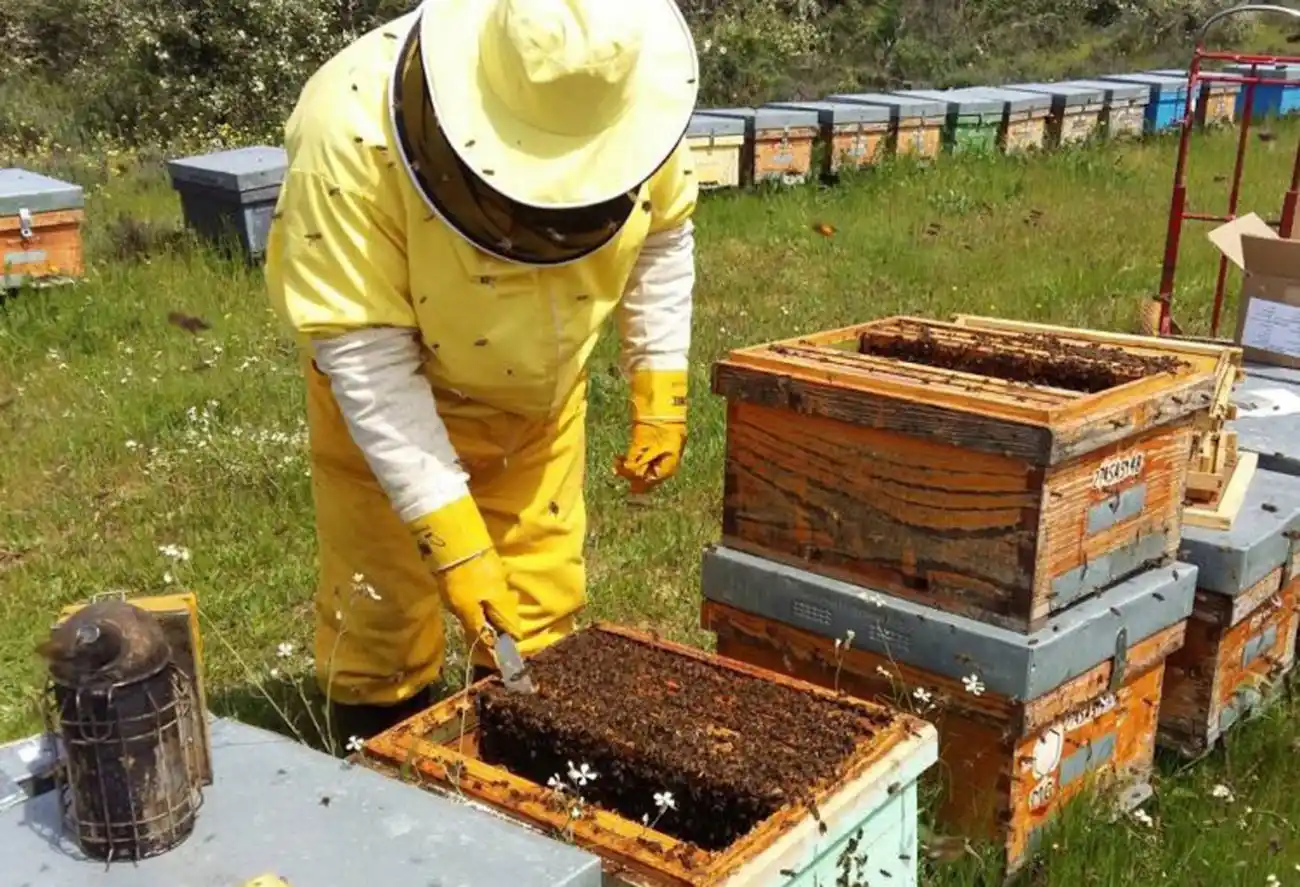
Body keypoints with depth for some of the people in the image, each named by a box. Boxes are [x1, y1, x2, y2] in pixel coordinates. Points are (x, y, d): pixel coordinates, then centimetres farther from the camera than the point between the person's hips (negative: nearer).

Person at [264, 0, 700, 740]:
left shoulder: (634, 103, -23)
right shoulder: (354, 133, -36)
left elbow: (662, 234, -2)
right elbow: (365, 353, -31)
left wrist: (660, 388, -6)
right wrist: (451, 533, -32)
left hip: (543, 389, 4)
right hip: (389, 387, -3)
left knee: (542, 604, 10)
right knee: (383, 612, 4)